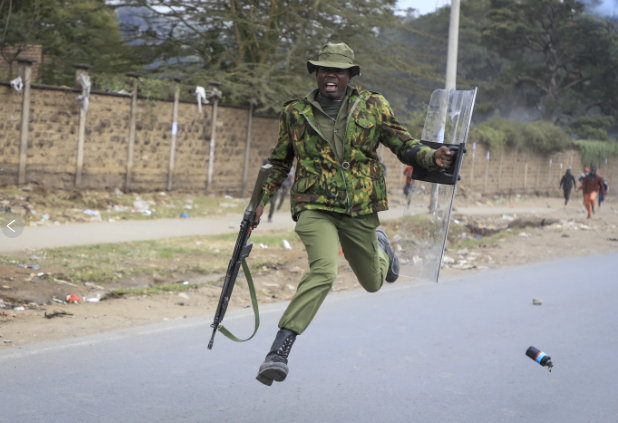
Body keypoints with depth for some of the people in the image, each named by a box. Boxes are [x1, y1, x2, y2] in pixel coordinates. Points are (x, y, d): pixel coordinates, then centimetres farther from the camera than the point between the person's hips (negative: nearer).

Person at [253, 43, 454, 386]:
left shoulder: (373, 106, 3)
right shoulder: (295, 113, 3)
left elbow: (403, 145, 5)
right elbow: (280, 162, 16)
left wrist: (430, 157, -15)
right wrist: (261, 199, 12)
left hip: (360, 209, 2)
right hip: (314, 207, -2)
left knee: (373, 282, 17)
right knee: (324, 269, -29)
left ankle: (379, 245, 55)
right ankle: (279, 351, -28)